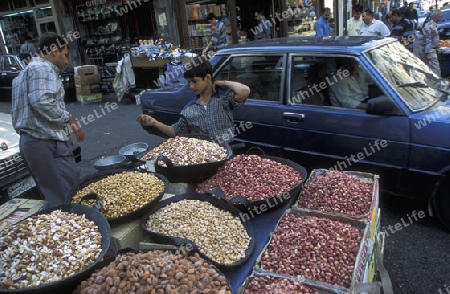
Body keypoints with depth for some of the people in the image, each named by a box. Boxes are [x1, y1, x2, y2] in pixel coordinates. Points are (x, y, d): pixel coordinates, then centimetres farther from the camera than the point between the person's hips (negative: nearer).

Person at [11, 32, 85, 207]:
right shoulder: (43, 69, -7)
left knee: (51, 195, 15)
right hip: (46, 142, -11)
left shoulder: (29, 70, 27)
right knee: (69, 198, -9)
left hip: (30, 141, 11)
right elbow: (42, 102, -23)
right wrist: (69, 120, -12)